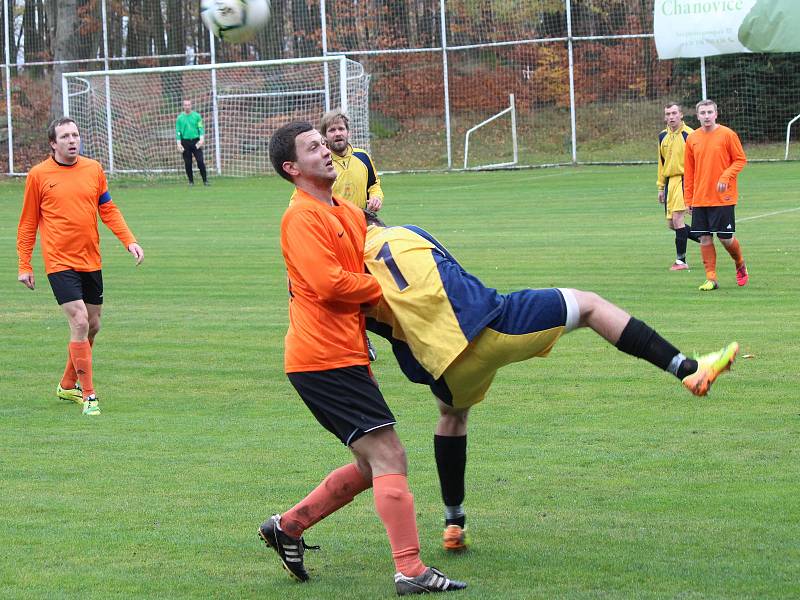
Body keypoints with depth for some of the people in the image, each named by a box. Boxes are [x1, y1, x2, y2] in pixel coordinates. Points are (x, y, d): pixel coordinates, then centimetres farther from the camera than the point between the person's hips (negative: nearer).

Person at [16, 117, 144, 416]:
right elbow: (28, 223, 3)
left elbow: (108, 210, 12)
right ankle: (88, 395, -9)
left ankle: (68, 385, 32)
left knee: (92, 326, 12)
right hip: (60, 262, -5)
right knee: (80, 323, -16)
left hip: (91, 261, 5)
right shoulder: (39, 175, -4)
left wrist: (129, 241, 0)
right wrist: (24, 265, 2)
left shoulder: (93, 169, 5)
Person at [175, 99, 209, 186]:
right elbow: (178, 131, 5)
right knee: (188, 163, 2)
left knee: (200, 161, -9)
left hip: (196, 141, -1)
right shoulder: (180, 118, 5)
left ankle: (205, 180, -3)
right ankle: (191, 181, 13)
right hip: (185, 142, 1)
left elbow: (201, 128, 3)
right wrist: (179, 143, -4)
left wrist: (201, 139, -11)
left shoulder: (196, 116, 5)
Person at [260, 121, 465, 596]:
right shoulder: (303, 217, -11)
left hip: (345, 354, 10)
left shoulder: (349, 214, 17)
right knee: (388, 457, -11)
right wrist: (386, 290, -7)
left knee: (371, 467, 14)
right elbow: (328, 284, -20)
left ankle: (288, 526, 23)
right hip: (325, 357, -10)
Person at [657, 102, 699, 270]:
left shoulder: (689, 135, -7)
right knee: (671, 223, 7)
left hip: (684, 179, -7)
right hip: (670, 181, 7)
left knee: (677, 219, -14)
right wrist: (661, 187, 19)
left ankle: (681, 260, -6)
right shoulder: (663, 136, 12)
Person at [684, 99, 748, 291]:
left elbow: (741, 159, -2)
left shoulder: (727, 134, -5)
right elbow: (688, 171, 12)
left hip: (723, 198, -4)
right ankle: (711, 278, 8)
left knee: (726, 238, -2)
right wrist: (688, 199, 9)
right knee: (704, 239, 1)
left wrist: (726, 176, -17)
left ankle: (740, 264, 26)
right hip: (700, 199, 4)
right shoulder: (692, 138, 7)